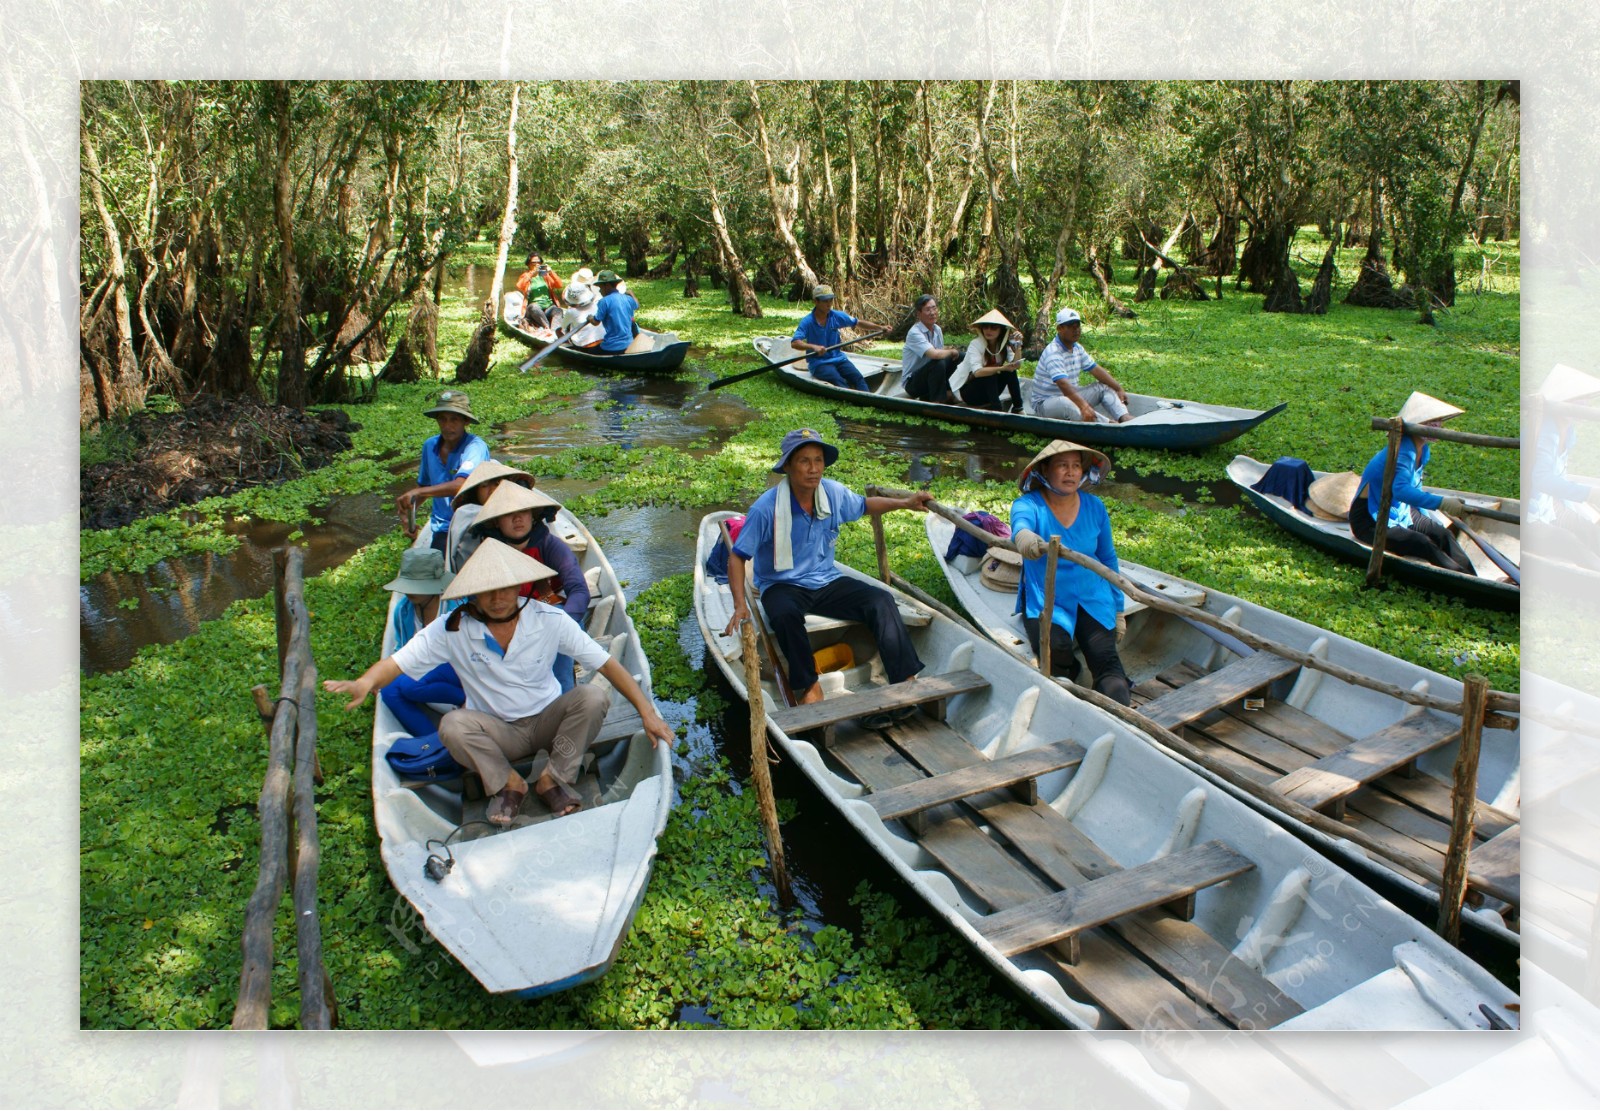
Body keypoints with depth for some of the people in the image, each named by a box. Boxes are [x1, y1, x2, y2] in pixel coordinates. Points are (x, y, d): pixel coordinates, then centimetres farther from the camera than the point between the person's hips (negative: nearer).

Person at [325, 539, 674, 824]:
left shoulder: (550, 620, -13)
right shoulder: (452, 630, -13)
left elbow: (607, 665, -13)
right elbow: (396, 663, -19)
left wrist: (646, 711, -20)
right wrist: (365, 682, -42)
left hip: (548, 721, 0)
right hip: (495, 732, 0)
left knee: (593, 696, -27)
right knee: (453, 725, -30)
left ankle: (553, 779, -10)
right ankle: (508, 783, -6)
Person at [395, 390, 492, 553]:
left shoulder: (475, 447, -13)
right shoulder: (430, 445, 7)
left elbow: (460, 485, -30)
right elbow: (423, 485, 23)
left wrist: (417, 492, -36)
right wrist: (406, 511, 6)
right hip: (441, 528, 5)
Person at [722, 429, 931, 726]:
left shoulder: (834, 493, -3)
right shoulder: (766, 508, -18)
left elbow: (864, 505, 21)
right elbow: (737, 557, -16)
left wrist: (905, 503, 13)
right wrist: (740, 606, -29)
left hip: (827, 582, 4)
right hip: (782, 586, -4)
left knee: (881, 600, -18)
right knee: (785, 615, -39)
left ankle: (907, 684, -23)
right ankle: (808, 687, -21)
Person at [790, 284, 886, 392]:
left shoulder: (837, 316, 4)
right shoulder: (807, 321, -10)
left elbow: (858, 323, 16)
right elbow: (794, 343, -21)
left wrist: (879, 328, 10)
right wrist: (813, 346, -38)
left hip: (838, 358, 5)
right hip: (818, 362, -5)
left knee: (858, 378, -22)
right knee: (839, 382, -32)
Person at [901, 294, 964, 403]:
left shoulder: (937, 329, 3)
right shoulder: (914, 333, -23)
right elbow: (934, 354, -35)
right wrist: (951, 351, -18)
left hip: (927, 375, 8)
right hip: (911, 382, -8)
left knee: (958, 355, -2)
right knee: (938, 363, -33)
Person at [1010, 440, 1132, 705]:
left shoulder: (1095, 507, 3)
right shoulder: (1028, 504, -10)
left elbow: (1108, 559, 14)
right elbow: (1021, 521, -36)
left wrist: (1118, 609, 14)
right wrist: (1024, 535, -62)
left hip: (1092, 598, 3)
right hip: (1045, 602, -3)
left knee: (1105, 658, -20)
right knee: (1054, 648, -29)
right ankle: (1070, 673, 3)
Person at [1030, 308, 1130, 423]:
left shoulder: (1077, 348, 8)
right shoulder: (1053, 353, -23)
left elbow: (1096, 370, 11)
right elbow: (1063, 384, -35)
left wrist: (1119, 389, 2)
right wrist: (1084, 406, -46)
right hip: (1045, 403, -10)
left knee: (1104, 387, 2)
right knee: (1067, 403, -40)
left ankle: (1125, 418, -21)